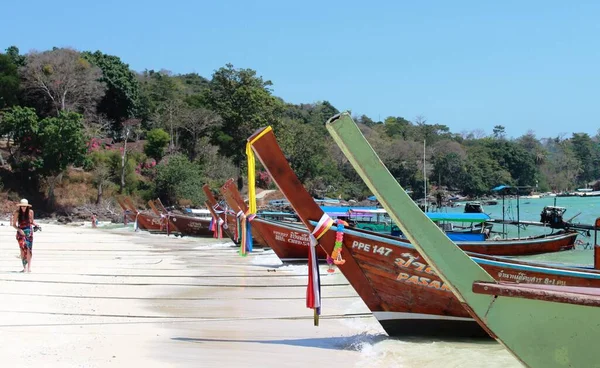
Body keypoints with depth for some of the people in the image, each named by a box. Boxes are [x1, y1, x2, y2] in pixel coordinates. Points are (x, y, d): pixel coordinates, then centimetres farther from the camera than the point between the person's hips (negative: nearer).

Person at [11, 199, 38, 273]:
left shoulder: (30, 212, 0)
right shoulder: (17, 213, -5)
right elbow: (14, 224, 1)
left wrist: (36, 225, -4)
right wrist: (19, 230, -14)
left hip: (29, 232, 1)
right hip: (21, 232, -1)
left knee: (29, 249, -2)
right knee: (23, 248, -12)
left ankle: (29, 267, 3)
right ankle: (24, 267, -9)